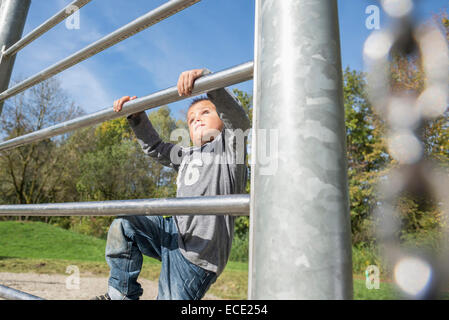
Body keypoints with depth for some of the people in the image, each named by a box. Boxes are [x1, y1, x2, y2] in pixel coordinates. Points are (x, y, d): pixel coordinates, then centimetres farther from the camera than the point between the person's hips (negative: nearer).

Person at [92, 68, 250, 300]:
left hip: (198, 253, -7)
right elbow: (154, 147, 26)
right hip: (174, 231, 8)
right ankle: (121, 294, 10)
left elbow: (238, 117, -21)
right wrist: (136, 115, 14)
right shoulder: (188, 155, 21)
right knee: (123, 225, 0)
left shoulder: (229, 143, -1)